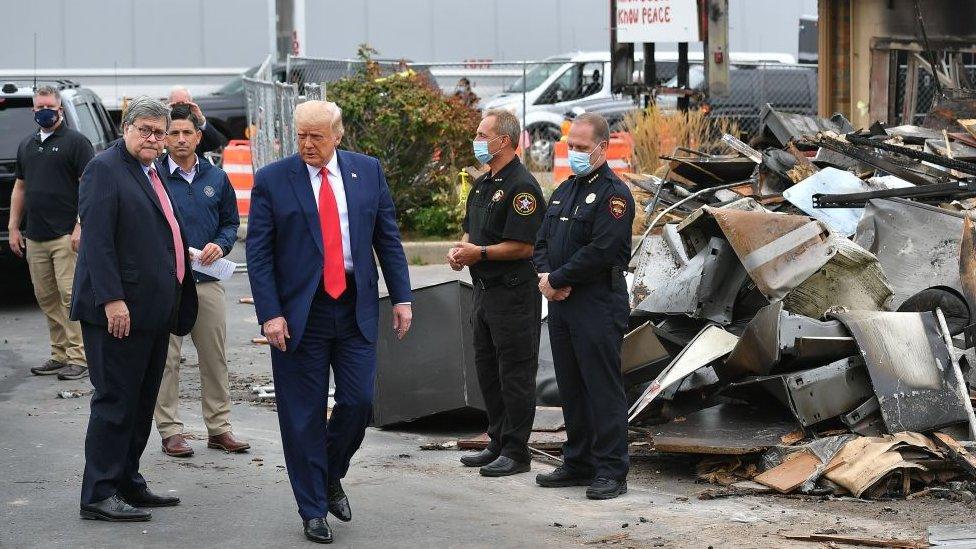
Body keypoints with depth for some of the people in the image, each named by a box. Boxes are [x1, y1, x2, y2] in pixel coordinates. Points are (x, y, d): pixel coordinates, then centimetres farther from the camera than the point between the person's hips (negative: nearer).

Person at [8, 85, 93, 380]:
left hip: (65, 236, -7)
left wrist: (80, 226, -16)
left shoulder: (76, 142, -3)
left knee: (70, 295, -9)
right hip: (35, 238, 7)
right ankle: (60, 354, 15)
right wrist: (13, 227, 15)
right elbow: (20, 188, 22)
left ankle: (78, 357, -7)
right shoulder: (27, 145, 18)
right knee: (46, 297, 8)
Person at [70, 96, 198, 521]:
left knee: (141, 402, 13)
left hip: (153, 310, 9)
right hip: (119, 310, -9)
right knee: (115, 401, -7)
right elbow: (96, 239, -18)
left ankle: (128, 484, 22)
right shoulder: (105, 168, -10)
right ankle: (99, 495, -2)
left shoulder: (152, 174, 18)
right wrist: (112, 299, -25)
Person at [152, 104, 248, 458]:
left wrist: (220, 245, -3)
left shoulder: (216, 178, 9)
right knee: (166, 358, 0)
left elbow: (231, 221, 17)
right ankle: (170, 431, 6)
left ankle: (219, 427, 16)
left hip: (207, 280, 4)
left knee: (215, 357, 7)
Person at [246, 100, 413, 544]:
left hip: (356, 306, 2)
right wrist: (270, 314, -12)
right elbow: (258, 254, -4)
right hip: (300, 311, -2)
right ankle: (313, 510, 14)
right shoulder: (272, 180, -3)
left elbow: (388, 238, 9)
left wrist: (401, 297, 3)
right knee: (304, 415, 2)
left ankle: (331, 477, 27)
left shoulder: (368, 171, 5)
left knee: (358, 402, -1)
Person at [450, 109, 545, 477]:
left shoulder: (521, 187, -15)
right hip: (486, 291, 10)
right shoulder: (482, 185, 15)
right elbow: (471, 230, 23)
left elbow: (523, 246, -20)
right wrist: (459, 251, 3)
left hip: (514, 293, -10)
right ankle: (497, 443, 25)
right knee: (488, 370, 15)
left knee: (514, 374, -3)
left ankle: (516, 451, 2)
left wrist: (480, 253, -20)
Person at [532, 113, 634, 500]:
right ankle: (578, 464, 23)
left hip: (599, 306, -9)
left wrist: (557, 279, -13)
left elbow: (600, 252, -19)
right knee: (571, 388, 13)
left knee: (603, 389, -6)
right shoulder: (564, 191, 18)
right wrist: (545, 275, -3)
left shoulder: (613, 195, -10)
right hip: (562, 305, 9)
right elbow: (543, 242, 18)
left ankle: (611, 472, -2)